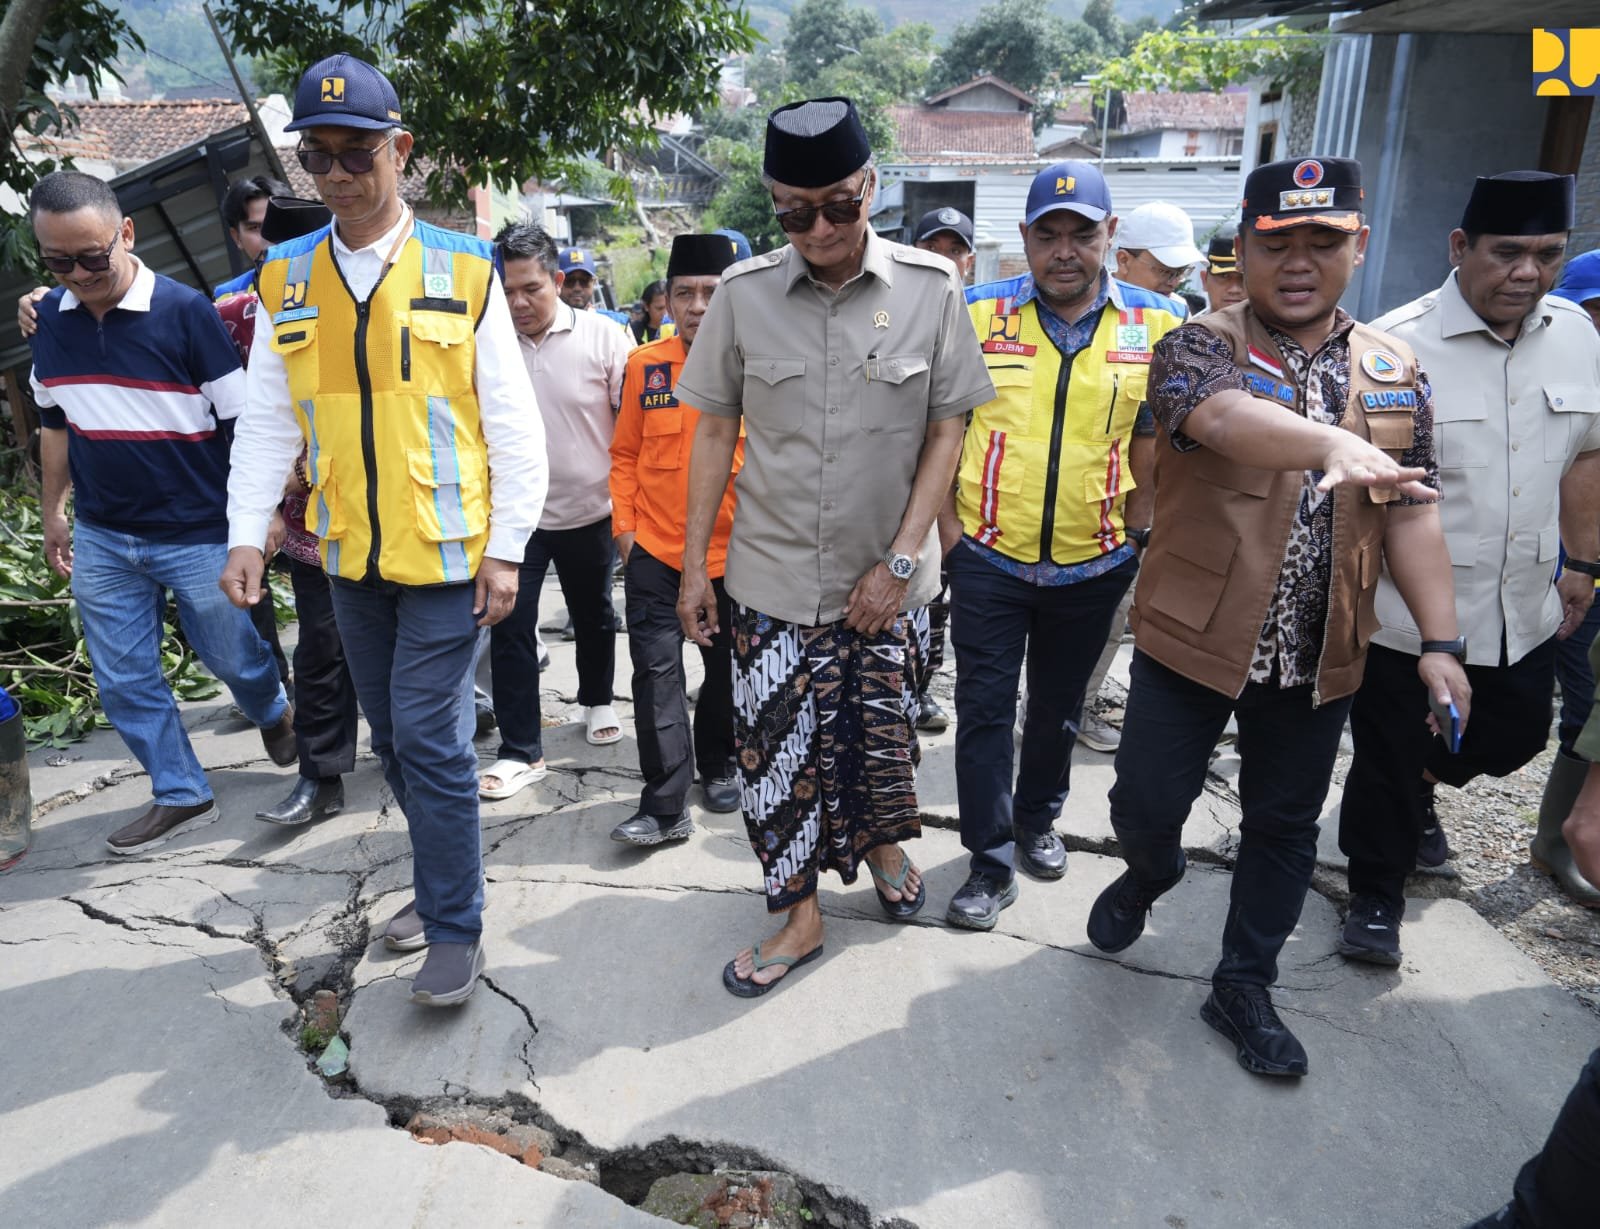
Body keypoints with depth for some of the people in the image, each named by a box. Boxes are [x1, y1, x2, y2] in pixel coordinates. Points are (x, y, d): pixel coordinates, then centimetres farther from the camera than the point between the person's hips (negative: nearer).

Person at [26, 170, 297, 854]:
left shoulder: (184, 311, -14)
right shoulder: (48, 318, 2)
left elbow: (244, 423, -11)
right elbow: (54, 423, 15)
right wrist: (53, 513, 17)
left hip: (199, 535, -5)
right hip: (102, 541, 5)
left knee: (234, 655, 13)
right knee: (124, 683, 9)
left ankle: (274, 716, 45)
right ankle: (180, 795, 25)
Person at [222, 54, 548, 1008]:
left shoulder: (464, 272, -4)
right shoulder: (285, 281, 7)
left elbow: (513, 422, -4)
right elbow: (268, 421, 8)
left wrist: (506, 549, -8)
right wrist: (246, 532, -2)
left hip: (446, 554, -4)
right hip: (350, 557, 5)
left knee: (429, 737, -5)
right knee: (394, 738, 15)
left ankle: (457, 929, 11)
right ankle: (443, 883, 35)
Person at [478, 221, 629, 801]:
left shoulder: (601, 337, -9)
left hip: (589, 511, 0)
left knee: (594, 616, 18)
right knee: (509, 628, -1)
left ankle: (597, 701, 44)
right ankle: (521, 750, 10)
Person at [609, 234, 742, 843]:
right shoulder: (644, 364, -1)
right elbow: (625, 453, 5)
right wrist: (623, 524, -2)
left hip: (735, 552, 0)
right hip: (655, 548, 0)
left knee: (726, 668, 15)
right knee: (656, 672, -5)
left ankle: (717, 765, 38)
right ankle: (665, 807, 2)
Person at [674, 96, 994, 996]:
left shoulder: (931, 288, -6)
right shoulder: (744, 293, -4)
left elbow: (948, 430, -3)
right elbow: (716, 430, 2)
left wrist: (902, 558, -9)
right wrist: (695, 564, 1)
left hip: (887, 580, 0)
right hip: (774, 577, 1)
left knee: (884, 733, 14)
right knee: (778, 746, 5)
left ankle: (882, 841, 46)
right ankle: (801, 915, 25)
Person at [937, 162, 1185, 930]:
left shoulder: (1156, 326, -2)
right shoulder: (978, 316, -5)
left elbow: (1153, 444, 5)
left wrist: (1137, 534, 1)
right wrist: (947, 527, -6)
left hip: (1093, 564, 2)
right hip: (988, 558, -1)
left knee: (1059, 708, 18)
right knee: (984, 710, 2)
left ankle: (1037, 820, 40)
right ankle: (992, 860, 16)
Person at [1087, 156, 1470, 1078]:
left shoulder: (1396, 374, 6)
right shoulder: (1199, 346, -7)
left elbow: (1411, 515, 5)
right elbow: (1225, 419, -30)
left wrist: (1441, 641, -3)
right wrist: (1333, 444, -49)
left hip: (1318, 655, 4)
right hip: (1195, 636, -3)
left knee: (1285, 827, 14)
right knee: (1148, 802, 5)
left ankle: (1245, 987, 33)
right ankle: (1151, 876, 40)